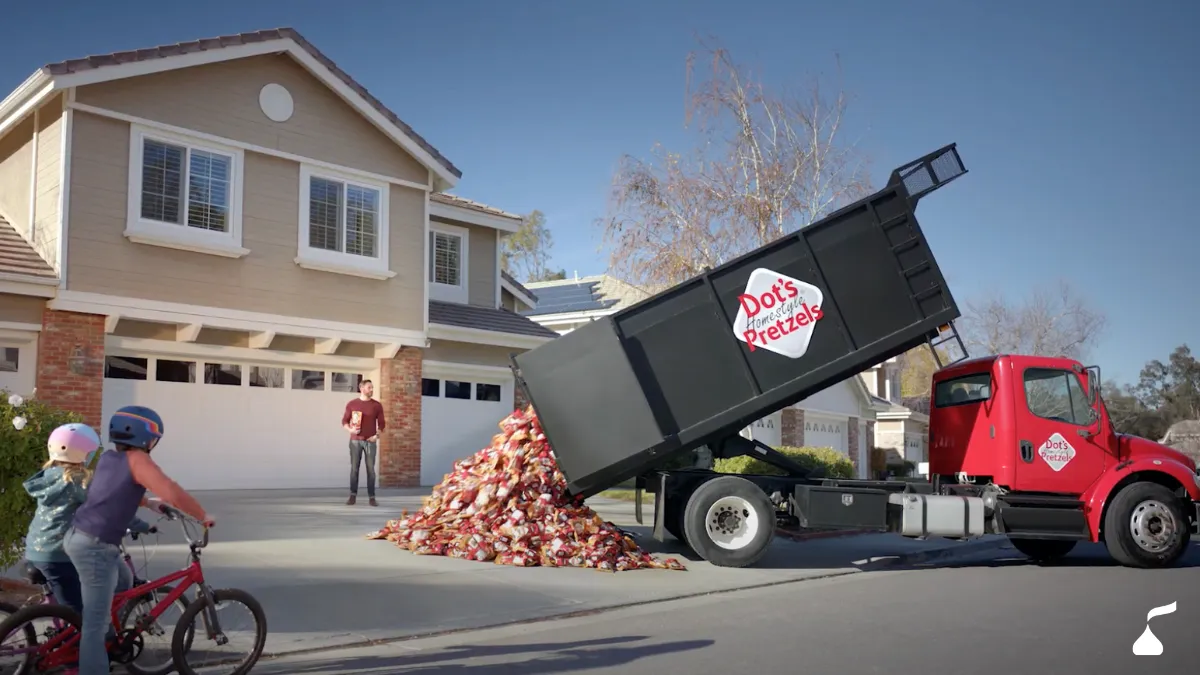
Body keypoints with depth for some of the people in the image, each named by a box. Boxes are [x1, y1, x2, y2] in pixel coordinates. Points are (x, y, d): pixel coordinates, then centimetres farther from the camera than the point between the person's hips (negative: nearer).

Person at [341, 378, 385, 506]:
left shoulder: (377, 405, 5)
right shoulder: (352, 404, 5)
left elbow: (382, 423, 6)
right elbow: (344, 421, 8)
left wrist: (377, 435, -9)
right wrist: (349, 429, -11)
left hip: (370, 441, 0)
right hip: (355, 440, 0)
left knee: (371, 469, -2)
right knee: (354, 468, 0)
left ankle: (372, 497, 1)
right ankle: (353, 496, 5)